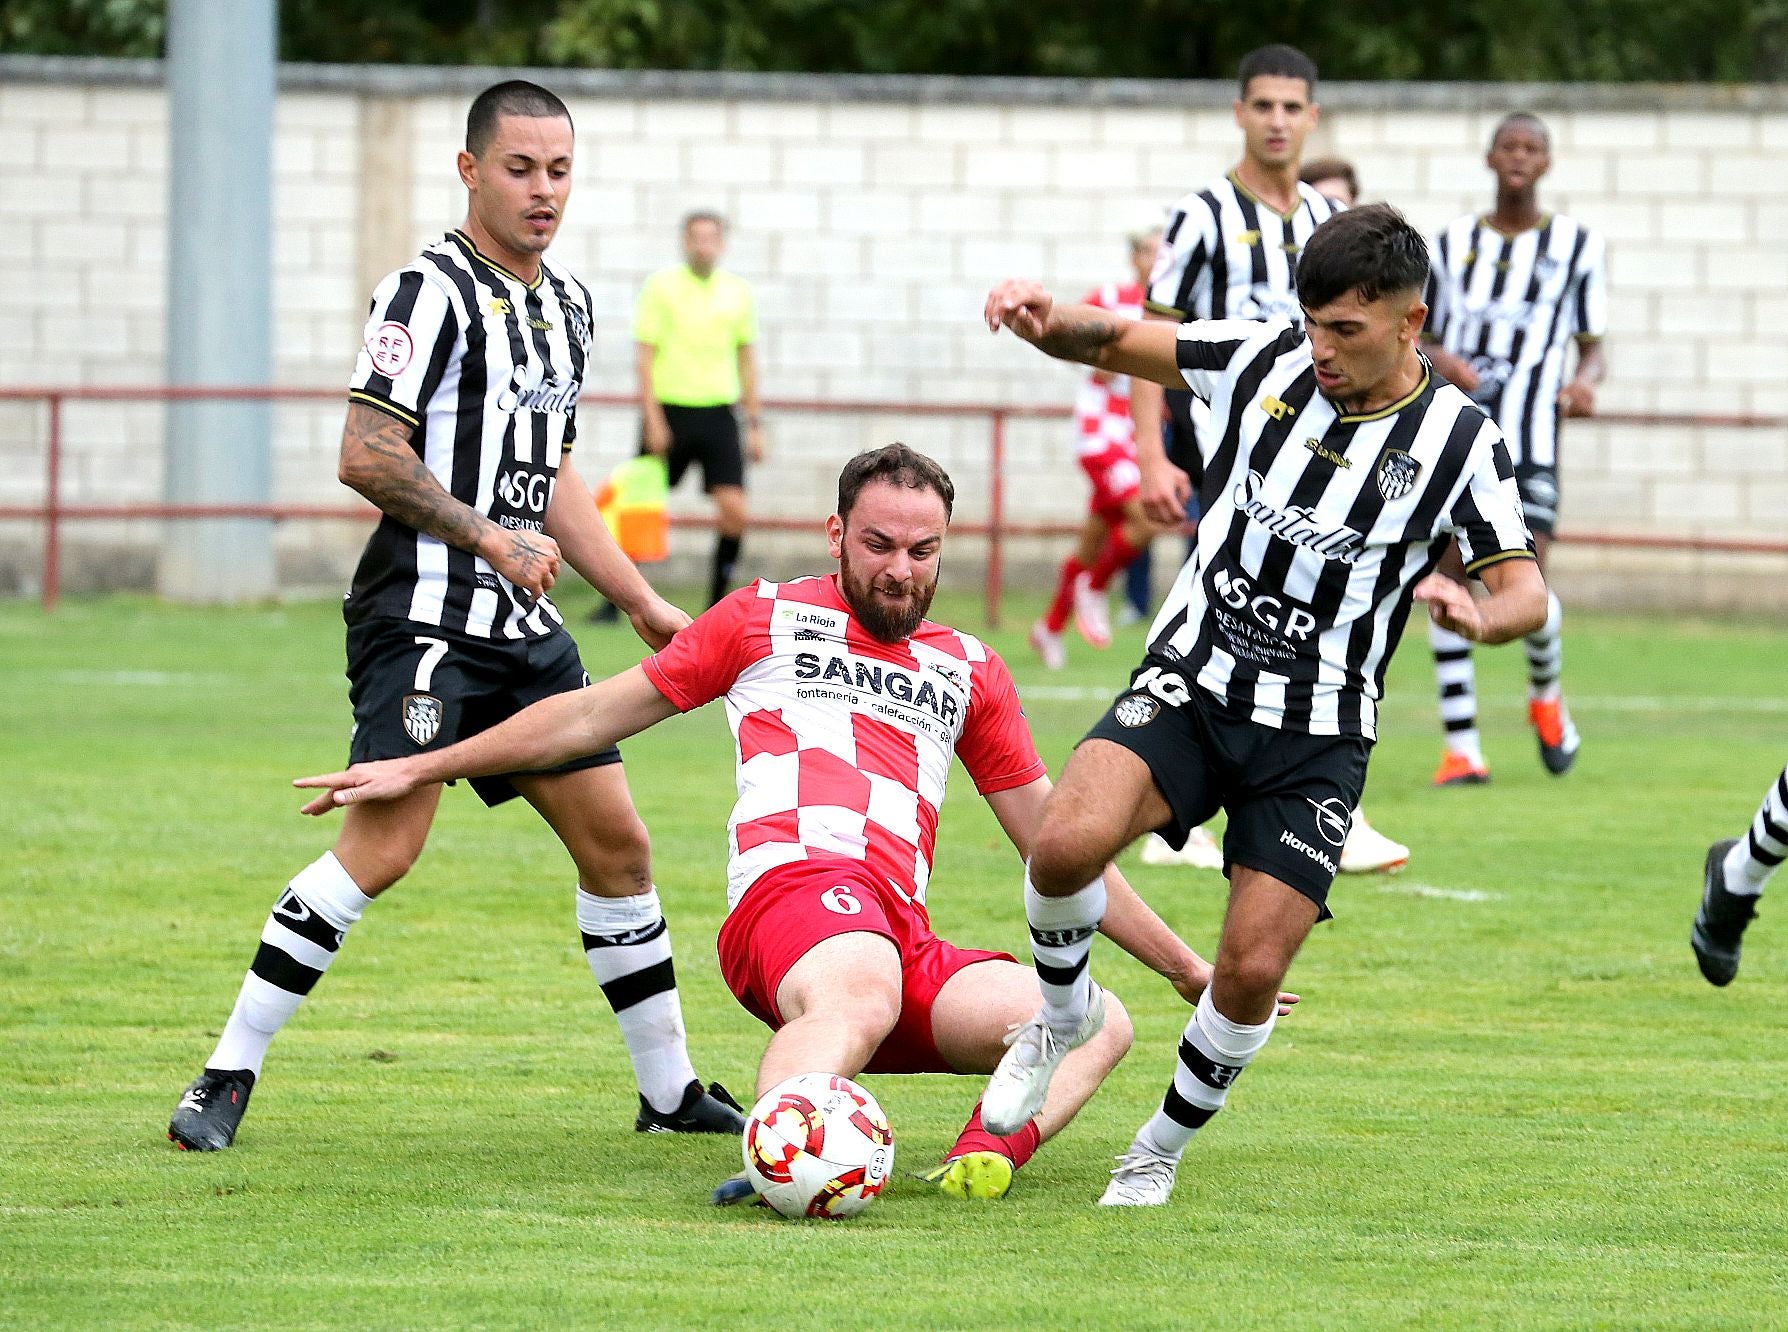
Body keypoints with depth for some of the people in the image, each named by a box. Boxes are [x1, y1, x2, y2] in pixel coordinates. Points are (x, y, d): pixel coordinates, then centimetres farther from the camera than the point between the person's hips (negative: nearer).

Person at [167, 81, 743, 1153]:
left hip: (526, 626, 8)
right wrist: (494, 541, -13)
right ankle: (227, 1079, -12)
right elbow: (368, 458, -16)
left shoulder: (569, 302, 17)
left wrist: (643, 604, 23)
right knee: (384, 843, -19)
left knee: (616, 841, 8)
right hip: (425, 614, -8)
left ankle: (671, 1091, 20)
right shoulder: (431, 292, -10)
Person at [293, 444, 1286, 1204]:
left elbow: (1054, 840, 32)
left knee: (1100, 1024, -17)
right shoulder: (769, 621, 17)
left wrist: (1186, 966, 29)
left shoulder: (969, 672, 27)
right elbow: (597, 715, 20)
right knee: (862, 996, -41)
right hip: (799, 880, -6)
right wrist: (419, 768, 16)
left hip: (906, 941, 6)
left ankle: (988, 1154, -39)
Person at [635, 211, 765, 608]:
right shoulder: (661, 286, -2)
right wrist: (653, 419, -12)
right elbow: (644, 355, -4)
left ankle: (718, 603, 1)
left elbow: (746, 359, 16)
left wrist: (754, 424, 12)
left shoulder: (738, 291, 9)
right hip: (669, 410, -3)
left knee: (733, 509, -9)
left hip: (718, 413, 3)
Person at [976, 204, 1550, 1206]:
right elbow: (1113, 342, 4)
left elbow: (1527, 592, -7)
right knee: (1068, 843, -26)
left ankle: (1160, 1155, 17)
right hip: (1191, 684, 1)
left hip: (1317, 739, -1)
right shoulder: (1262, 360, -2)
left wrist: (1480, 615, -32)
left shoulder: (1460, 441, -7)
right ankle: (1063, 1015, 6)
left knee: (1253, 972, -10)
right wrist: (1047, 320, -20)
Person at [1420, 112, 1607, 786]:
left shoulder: (1576, 244, 8)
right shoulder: (1454, 243, 13)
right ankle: (1461, 748, -2)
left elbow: (1593, 346, 10)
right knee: (1448, 579, -6)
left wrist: (1585, 381, -13)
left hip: (1529, 439, -2)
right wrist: (1439, 361, -5)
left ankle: (1546, 693, 21)